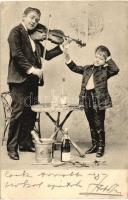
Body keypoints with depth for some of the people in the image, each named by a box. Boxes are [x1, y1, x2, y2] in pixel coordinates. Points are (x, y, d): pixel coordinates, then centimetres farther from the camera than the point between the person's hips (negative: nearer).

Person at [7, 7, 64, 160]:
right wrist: (31, 68, -22)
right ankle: (12, 147, 3)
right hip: (19, 79, -7)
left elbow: (46, 55, 18)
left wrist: (62, 47, 9)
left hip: (32, 80, 7)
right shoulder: (16, 32, -1)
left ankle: (26, 143, 20)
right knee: (18, 112, -7)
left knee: (31, 113, 7)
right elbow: (16, 54, -15)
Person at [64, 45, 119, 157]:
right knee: (92, 125, 16)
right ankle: (94, 145, 29)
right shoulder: (88, 68, 14)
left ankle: (101, 147, 15)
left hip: (99, 101, -5)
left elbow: (116, 70, -20)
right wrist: (68, 59, 5)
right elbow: (75, 68, 17)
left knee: (99, 125, 1)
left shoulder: (105, 70, -2)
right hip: (87, 99, 6)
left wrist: (108, 59, -11)